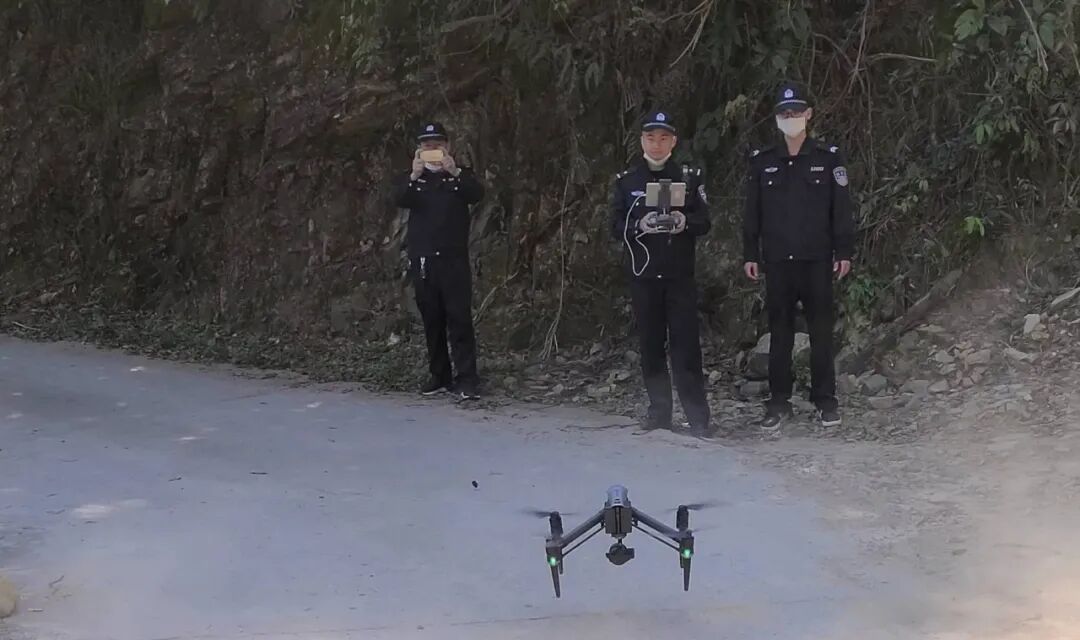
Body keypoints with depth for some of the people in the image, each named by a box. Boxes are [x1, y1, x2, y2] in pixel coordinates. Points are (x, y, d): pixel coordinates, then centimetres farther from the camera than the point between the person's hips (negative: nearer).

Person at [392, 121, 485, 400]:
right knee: (431, 320, 6)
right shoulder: (412, 178, 11)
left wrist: (455, 172, -30)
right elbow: (399, 199, -9)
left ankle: (467, 378, -9)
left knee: (459, 317, -8)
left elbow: (477, 195, -13)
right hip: (421, 259, 2)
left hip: (453, 258, -2)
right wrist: (414, 176, -28)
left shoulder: (461, 175, 7)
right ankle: (439, 376, 13)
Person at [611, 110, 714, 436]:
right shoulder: (626, 180, 8)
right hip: (642, 274, 1)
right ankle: (659, 412, 13)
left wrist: (685, 222, -17)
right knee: (651, 344, 4)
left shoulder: (689, 177, 6)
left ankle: (698, 417, -6)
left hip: (680, 274, -1)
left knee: (686, 343, -7)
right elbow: (616, 226, 4)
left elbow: (705, 222, 5)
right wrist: (640, 226, -16)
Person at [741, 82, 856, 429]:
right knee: (779, 329, 5)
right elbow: (751, 212, 8)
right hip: (776, 260, 1)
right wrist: (750, 254, 4)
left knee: (821, 329, 2)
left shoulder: (829, 156, 2)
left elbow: (841, 209, 1)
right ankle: (779, 400, 11)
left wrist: (844, 251, -3)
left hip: (816, 259, -1)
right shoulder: (762, 160, 6)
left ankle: (825, 398, 10)